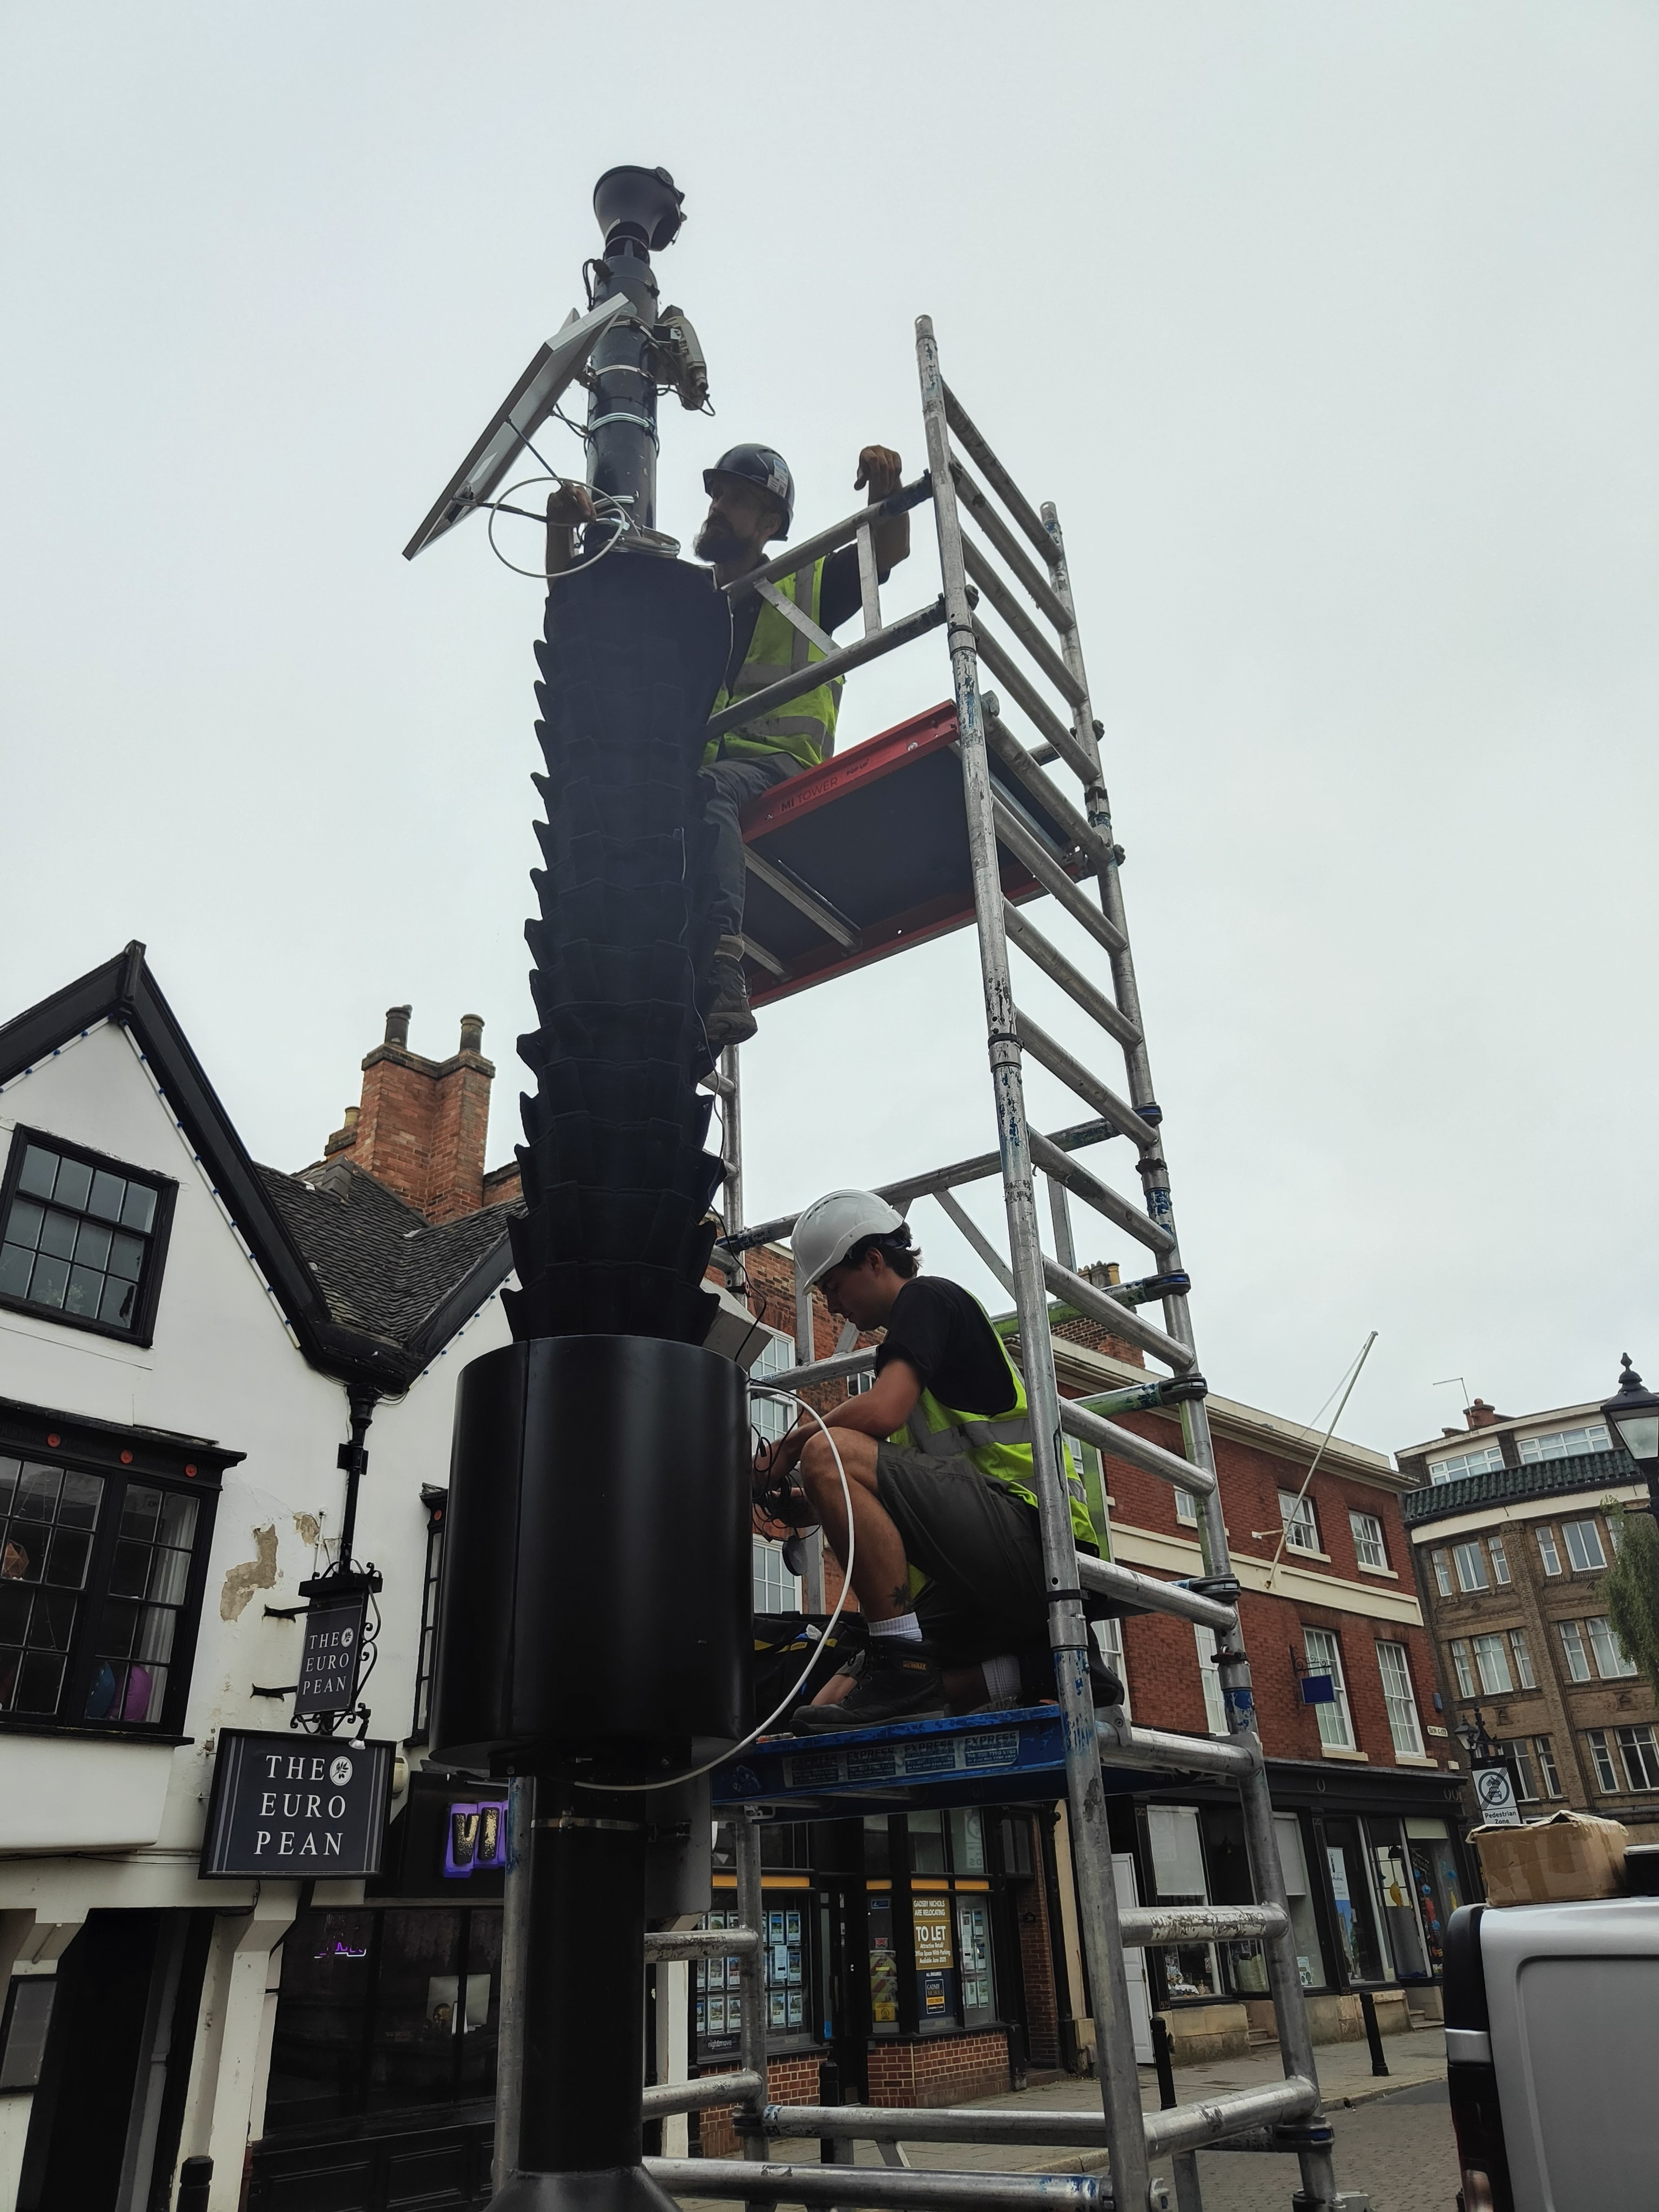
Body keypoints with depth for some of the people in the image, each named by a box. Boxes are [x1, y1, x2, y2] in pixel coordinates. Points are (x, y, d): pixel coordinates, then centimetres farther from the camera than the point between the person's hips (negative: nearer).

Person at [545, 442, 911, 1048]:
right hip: (693, 765, 3)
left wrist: (885, 483, -13)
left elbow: (889, 549, 8)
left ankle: (721, 972, -54)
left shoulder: (807, 585, 21)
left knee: (709, 790, -39)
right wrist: (562, 528, 9)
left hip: (777, 763, -3)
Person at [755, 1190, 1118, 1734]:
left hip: (1031, 1529, -10)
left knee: (831, 1456, -25)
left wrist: (794, 1443, -2)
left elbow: (881, 1412, -18)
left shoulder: (928, 1297, 0)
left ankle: (902, 1667, -23)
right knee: (831, 1710, 1)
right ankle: (1042, 1664, 0)